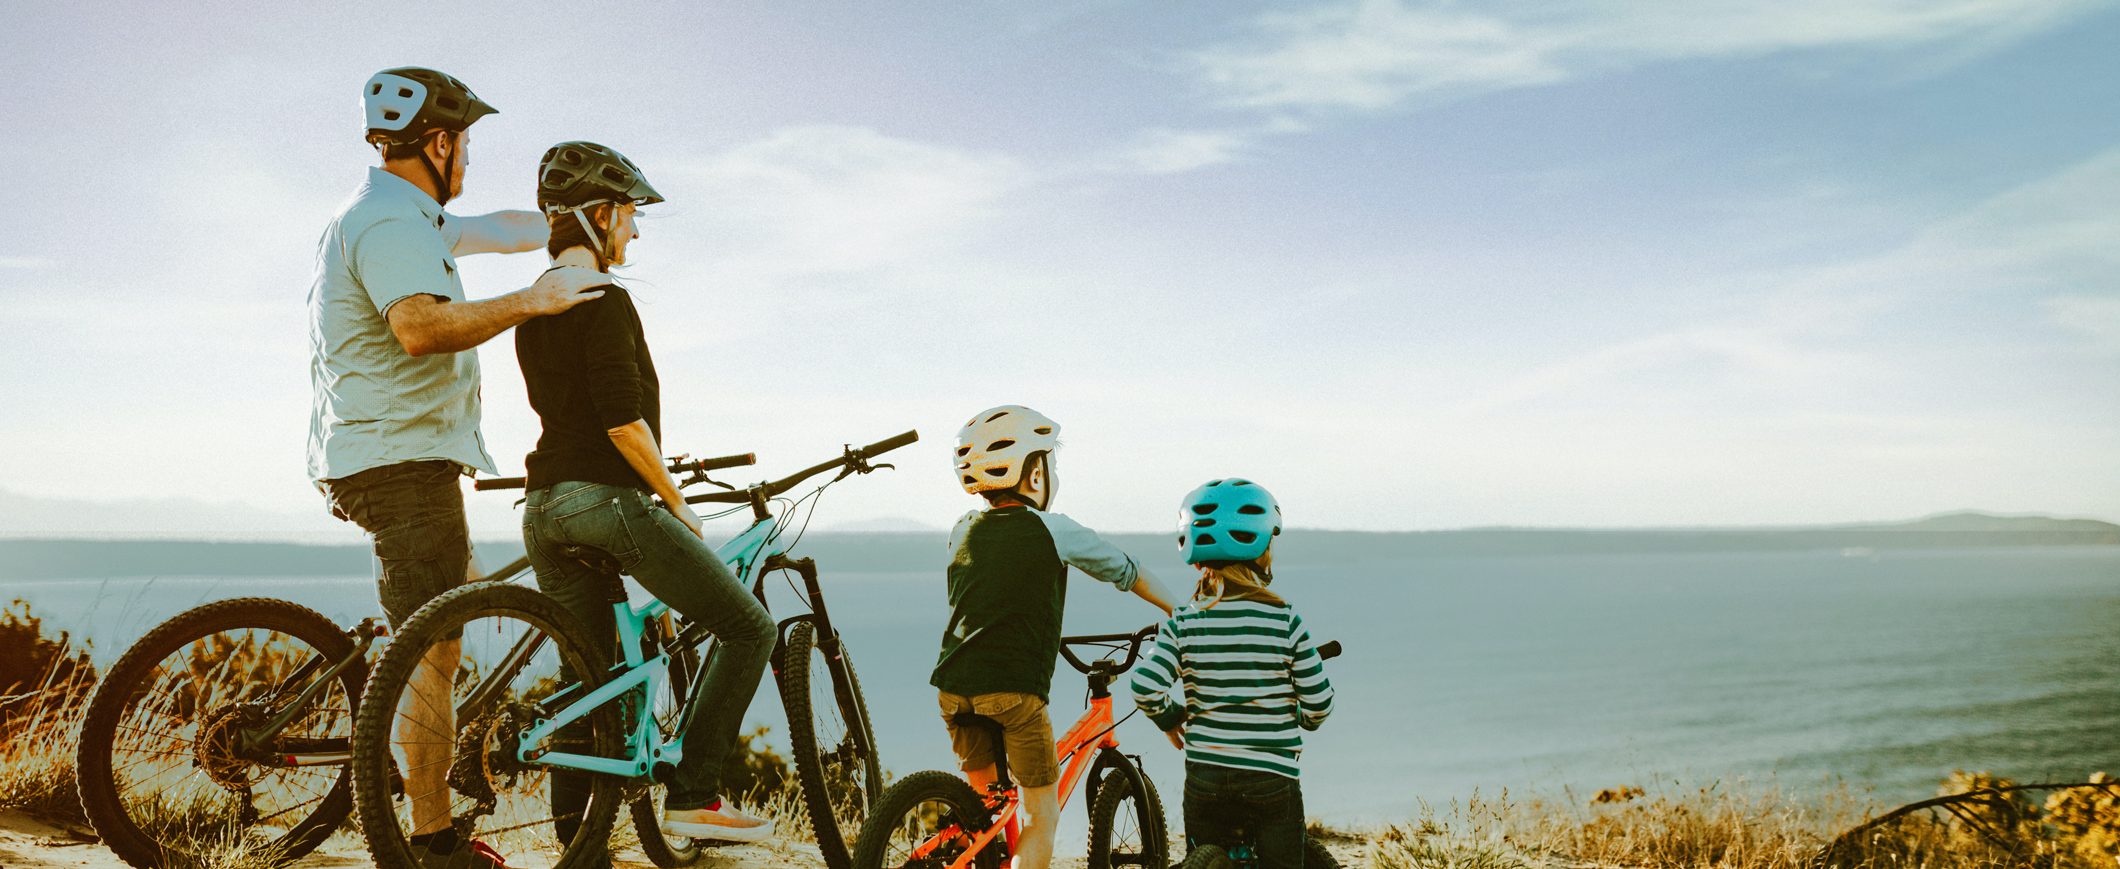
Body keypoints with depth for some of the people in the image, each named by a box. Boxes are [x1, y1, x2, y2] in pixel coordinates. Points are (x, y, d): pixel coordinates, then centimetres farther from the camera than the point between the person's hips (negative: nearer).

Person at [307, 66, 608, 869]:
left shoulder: (402, 216, 17)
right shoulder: (390, 224, -16)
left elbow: (492, 230, 32)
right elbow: (422, 326, -33)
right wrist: (532, 299, -27)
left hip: (384, 458, 11)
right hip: (401, 462, -11)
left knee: (466, 593, 26)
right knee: (434, 652, -8)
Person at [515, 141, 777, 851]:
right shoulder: (603, 298, -11)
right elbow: (622, 419, -19)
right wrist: (674, 500, -9)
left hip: (543, 507, 10)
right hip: (606, 499, -9)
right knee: (749, 628, 0)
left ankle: (576, 843, 14)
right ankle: (692, 795, -3)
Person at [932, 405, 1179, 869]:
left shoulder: (964, 530, 12)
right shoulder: (1053, 530, -3)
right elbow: (1128, 572, 10)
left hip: (954, 687, 6)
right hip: (1014, 690, -5)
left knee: (982, 800, 23)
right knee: (1042, 816, 7)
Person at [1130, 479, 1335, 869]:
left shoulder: (1183, 622, -5)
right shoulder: (1284, 619, -9)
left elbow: (1145, 689, -13)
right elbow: (1319, 701, -6)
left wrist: (1172, 720, 7)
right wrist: (1304, 720, 16)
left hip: (1205, 781, 2)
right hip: (1273, 782, -2)